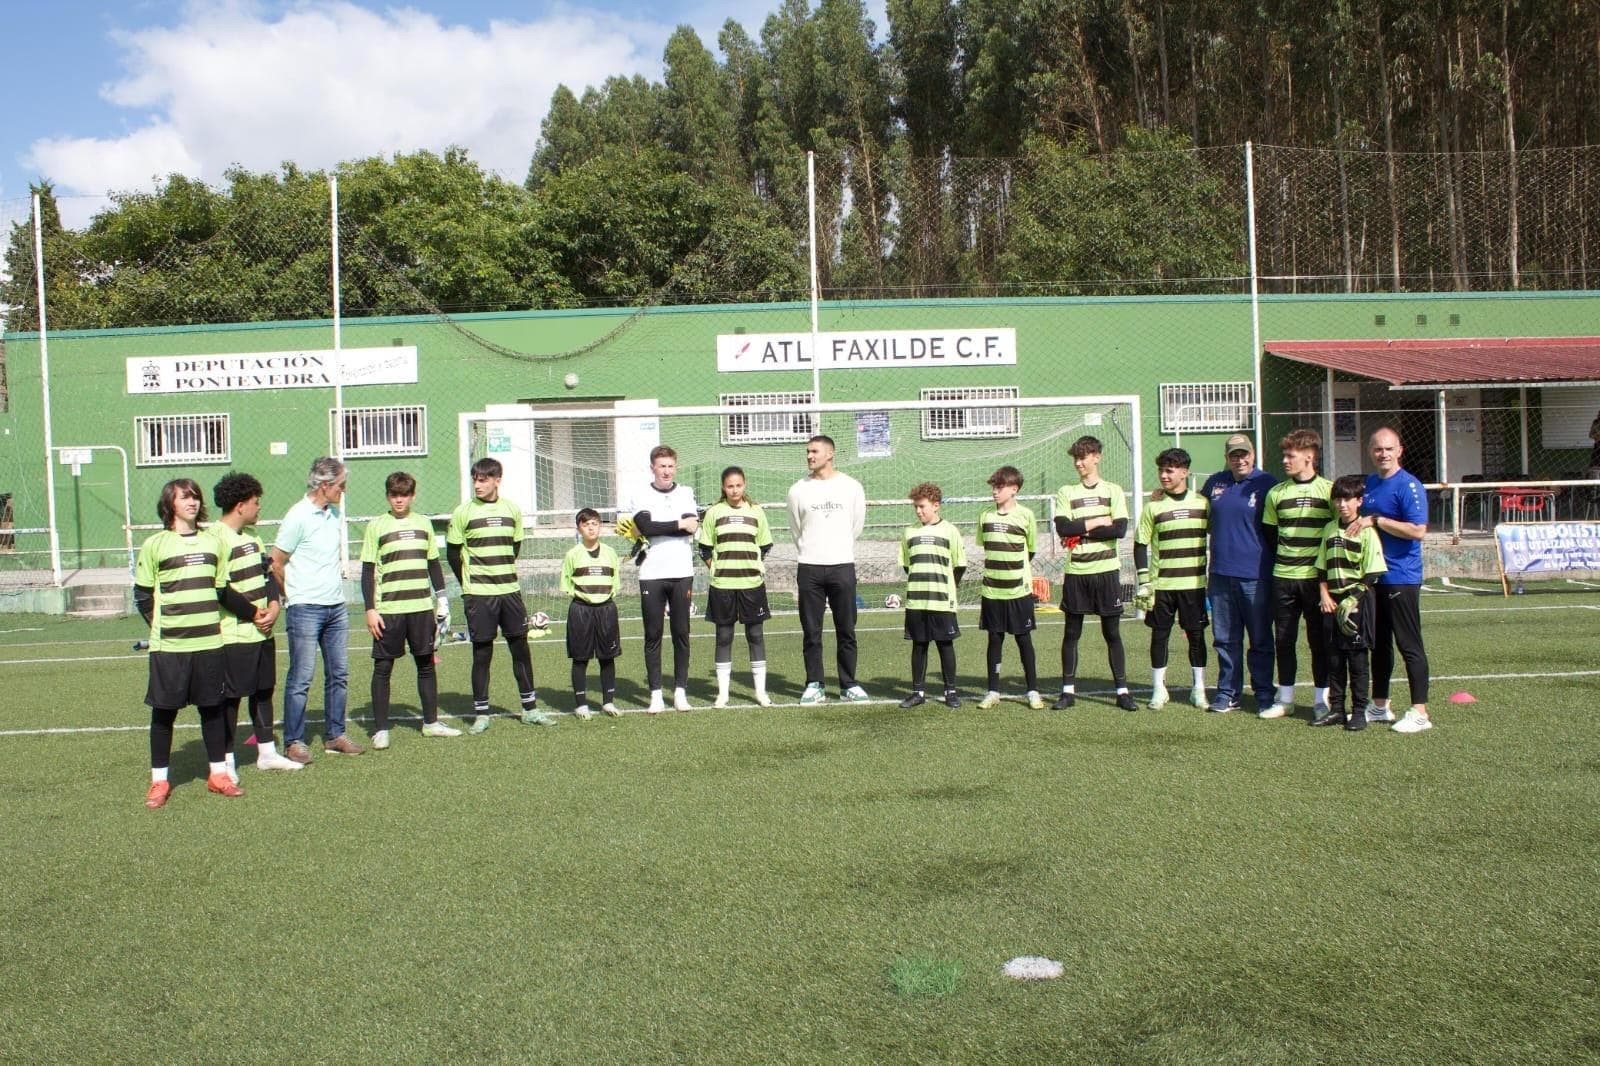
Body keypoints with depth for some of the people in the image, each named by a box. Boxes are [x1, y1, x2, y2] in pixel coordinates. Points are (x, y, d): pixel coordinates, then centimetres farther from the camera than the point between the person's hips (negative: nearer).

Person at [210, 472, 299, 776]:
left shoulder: (251, 535, 15)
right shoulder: (215, 537, -15)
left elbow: (267, 573, 17)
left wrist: (274, 606, 0)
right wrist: (252, 612, -15)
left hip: (262, 631, 9)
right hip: (234, 634, -9)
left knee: (264, 690, 15)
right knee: (231, 696, -2)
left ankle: (267, 752, 27)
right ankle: (226, 761, 8)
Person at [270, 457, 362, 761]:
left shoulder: (335, 513, 10)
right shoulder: (298, 516, -12)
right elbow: (276, 563, -9)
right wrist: (293, 596, 2)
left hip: (337, 607, 7)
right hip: (305, 610, -7)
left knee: (338, 674, 10)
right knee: (301, 678, -2)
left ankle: (334, 736, 20)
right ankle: (294, 742, 7)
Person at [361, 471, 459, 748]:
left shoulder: (423, 523, 10)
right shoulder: (376, 526, 0)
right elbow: (367, 571, -1)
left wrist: (442, 599, 12)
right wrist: (370, 609, -7)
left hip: (422, 608, 3)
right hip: (388, 610, -3)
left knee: (426, 664, 9)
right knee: (382, 668, 0)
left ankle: (431, 722, 20)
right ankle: (380, 729, 7)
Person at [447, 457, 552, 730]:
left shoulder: (512, 509, 5)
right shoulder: (463, 512, -5)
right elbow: (453, 553, 2)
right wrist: (469, 584, 4)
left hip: (510, 591, 3)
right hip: (478, 595, -3)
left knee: (521, 648, 6)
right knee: (482, 653, 1)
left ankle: (530, 708, 16)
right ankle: (481, 713, 11)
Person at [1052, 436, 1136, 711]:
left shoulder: (1113, 491, 4)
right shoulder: (1066, 493, 7)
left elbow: (1120, 530, -10)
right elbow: (1063, 528, -9)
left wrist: (1081, 532, -10)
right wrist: (1098, 522, -8)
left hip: (1106, 570, -1)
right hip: (1076, 572, 1)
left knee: (1112, 632, 4)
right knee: (1072, 632, 5)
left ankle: (1122, 690, 10)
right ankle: (1068, 690, 12)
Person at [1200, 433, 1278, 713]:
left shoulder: (1267, 484, -3)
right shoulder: (1214, 483, 10)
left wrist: (1276, 569, -3)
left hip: (1256, 576, -4)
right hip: (1220, 575, 4)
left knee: (1260, 640, 5)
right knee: (1225, 639, 10)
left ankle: (1264, 693, 14)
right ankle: (1228, 692, 19)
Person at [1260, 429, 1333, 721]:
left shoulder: (1329, 490, -1)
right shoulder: (1276, 493, 6)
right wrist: (1281, 561, 7)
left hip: (1317, 577, -3)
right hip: (1283, 578, 3)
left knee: (1319, 639, 4)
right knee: (1284, 639, 7)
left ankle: (1321, 698, 13)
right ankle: (1285, 698, 16)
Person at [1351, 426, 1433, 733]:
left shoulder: (1409, 486, -12)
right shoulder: (1368, 483, 13)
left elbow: (1418, 531, -22)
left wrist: (1376, 520, -21)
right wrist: (1358, 521, 7)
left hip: (1401, 578, -8)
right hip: (1372, 576, 8)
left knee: (1409, 646, -3)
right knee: (1378, 644, 15)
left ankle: (1420, 712, 3)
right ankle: (1380, 706, 25)